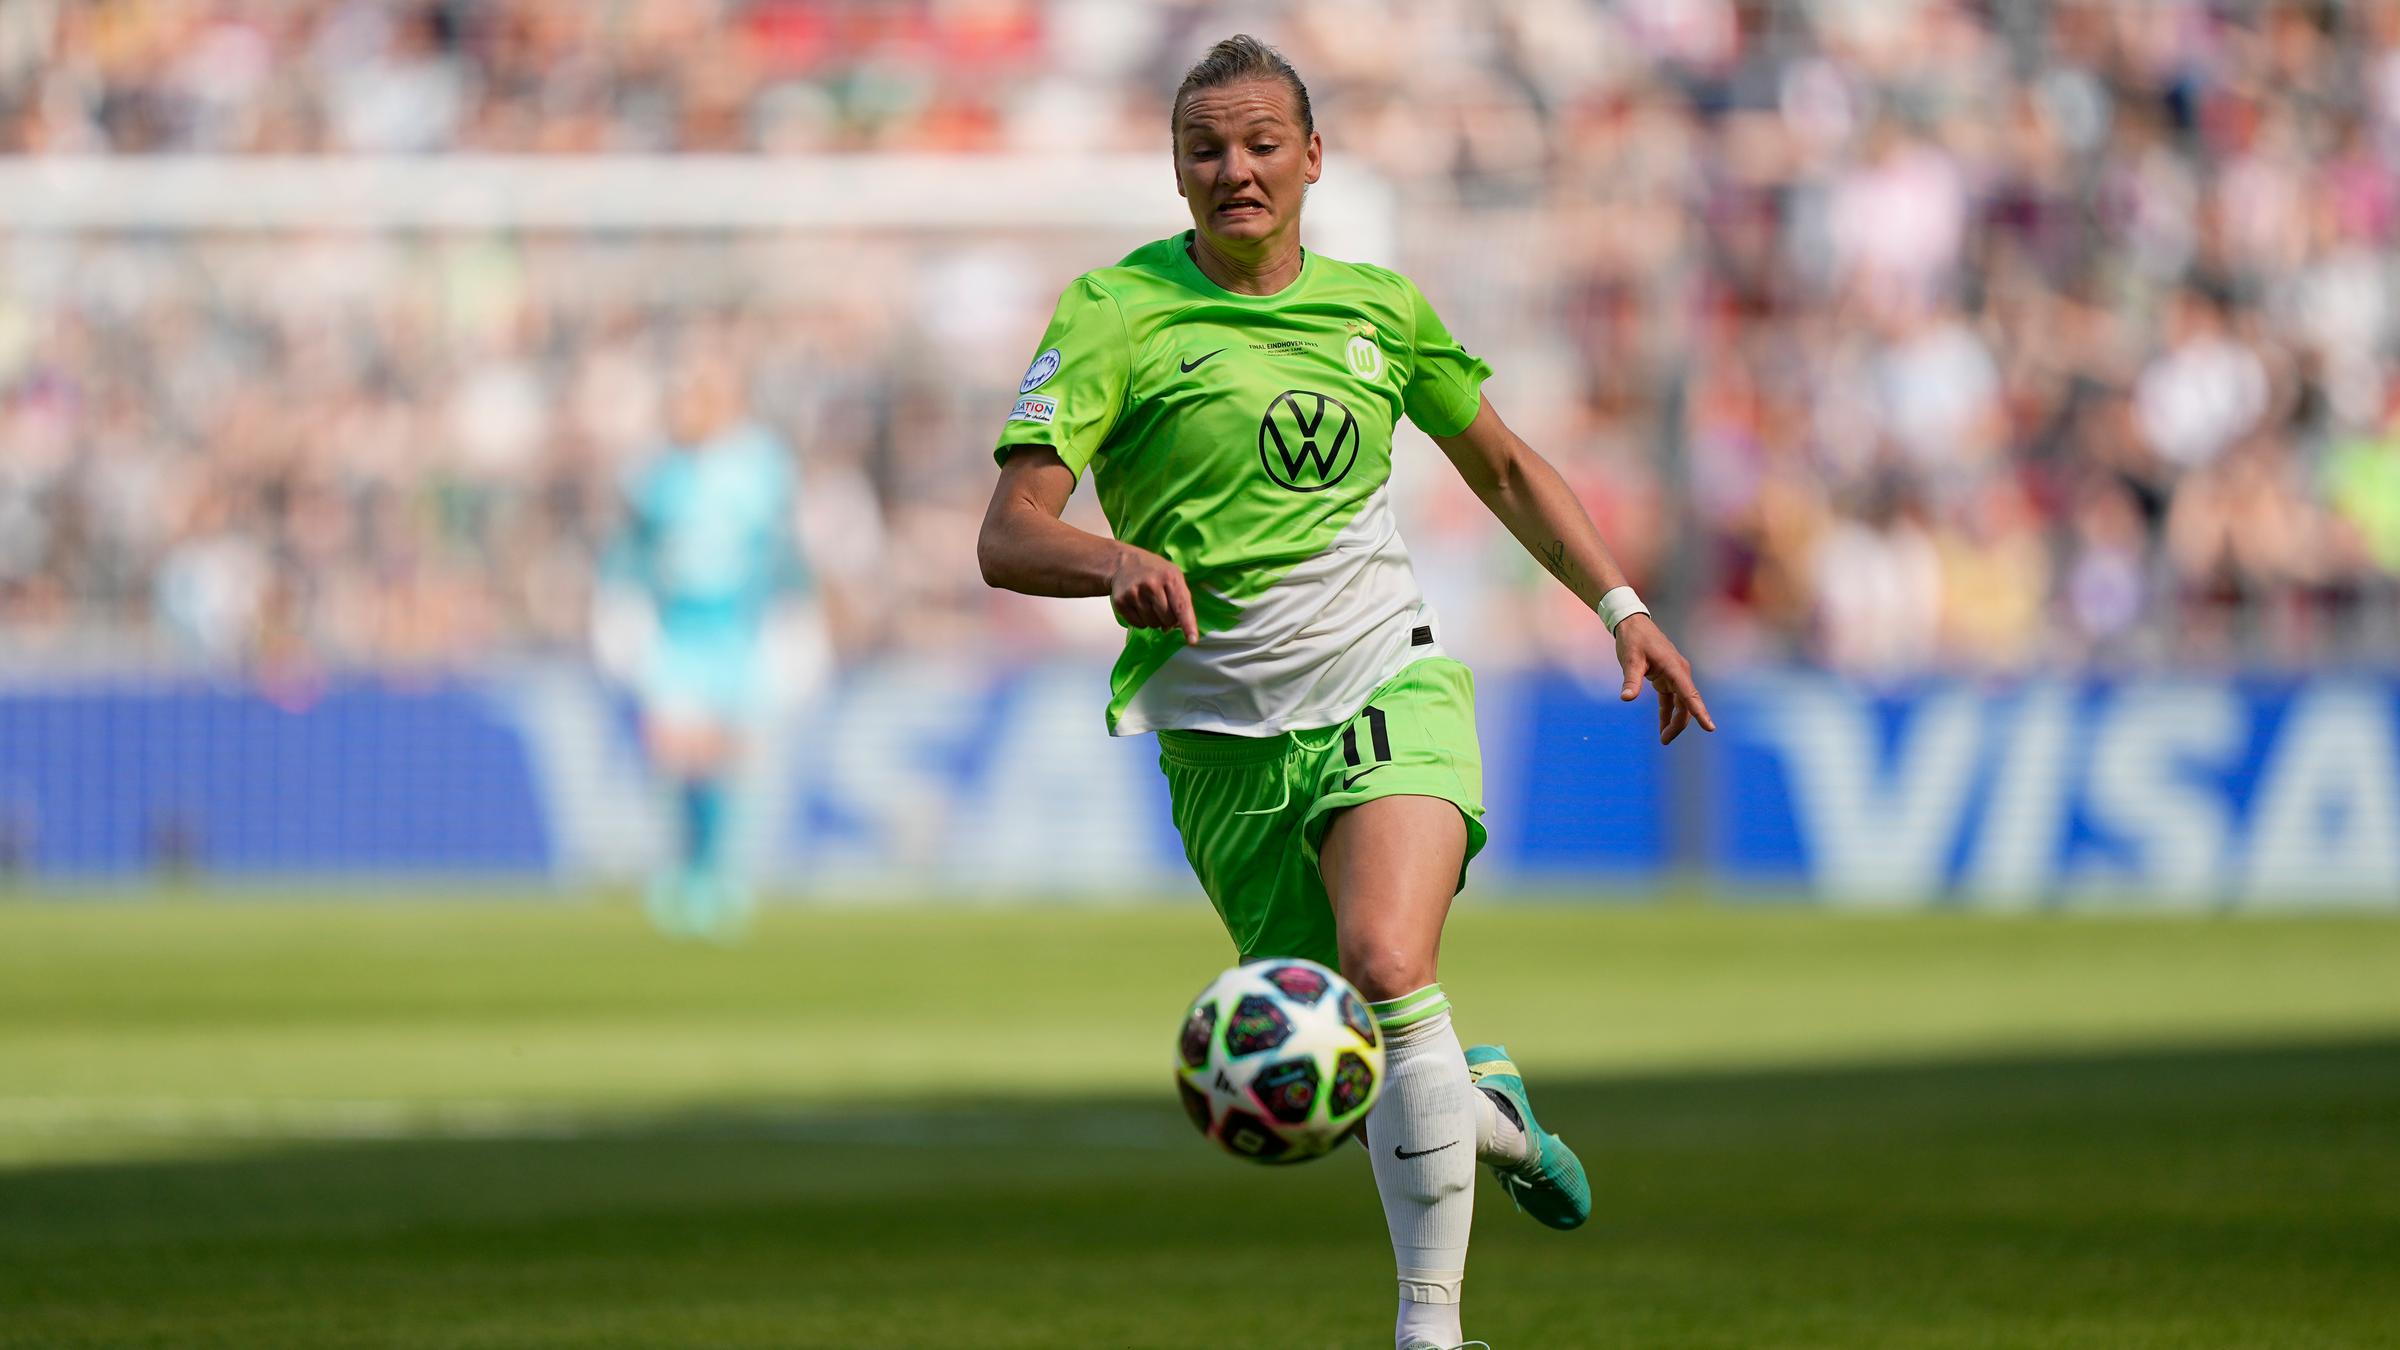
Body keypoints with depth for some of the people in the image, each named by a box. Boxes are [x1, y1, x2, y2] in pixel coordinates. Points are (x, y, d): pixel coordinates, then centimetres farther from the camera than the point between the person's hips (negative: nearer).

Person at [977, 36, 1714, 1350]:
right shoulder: (1117, 313, -5)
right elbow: (1008, 536, -14)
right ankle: (1487, 1109, 40)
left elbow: (1502, 465, 22)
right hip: (1226, 734, 0)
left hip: (1388, 687, 0)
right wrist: (1116, 562, -35)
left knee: (1385, 962, -27)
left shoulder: (1377, 305, 6)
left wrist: (1621, 603, 13)